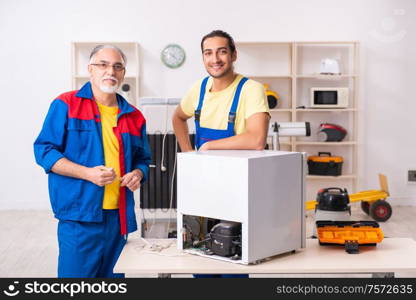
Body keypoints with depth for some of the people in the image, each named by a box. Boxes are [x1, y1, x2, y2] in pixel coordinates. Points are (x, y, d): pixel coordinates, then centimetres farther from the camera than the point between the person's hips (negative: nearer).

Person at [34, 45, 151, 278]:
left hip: (120, 215, 5)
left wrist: (138, 174, -4)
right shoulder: (66, 105, -1)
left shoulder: (133, 116, 13)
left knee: (113, 276, 14)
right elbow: (44, 150, -6)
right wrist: (87, 173, -18)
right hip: (80, 215, -5)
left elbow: (143, 159, 21)